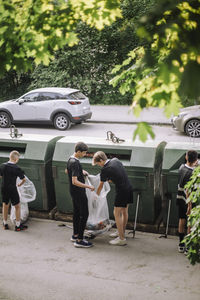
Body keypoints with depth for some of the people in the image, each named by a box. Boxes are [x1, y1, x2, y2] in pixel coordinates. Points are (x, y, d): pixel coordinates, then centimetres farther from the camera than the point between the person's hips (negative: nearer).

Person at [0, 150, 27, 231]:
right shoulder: (17, 168, -16)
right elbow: (24, 179, -9)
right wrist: (20, 184, 10)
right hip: (12, 189, -4)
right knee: (17, 206, 9)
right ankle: (18, 226, 12)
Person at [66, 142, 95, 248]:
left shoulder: (70, 159, 5)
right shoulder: (75, 163, -25)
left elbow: (66, 171, 24)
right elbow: (75, 181, -29)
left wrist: (81, 171, 18)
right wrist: (88, 186, -23)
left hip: (74, 192, 10)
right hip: (79, 192, -10)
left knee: (77, 213, 19)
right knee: (84, 214, -5)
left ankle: (75, 235, 31)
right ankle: (79, 240, -3)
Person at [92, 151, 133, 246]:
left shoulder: (105, 169, -12)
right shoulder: (116, 160, 8)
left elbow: (101, 185, 2)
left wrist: (97, 195, 16)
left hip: (122, 190, -8)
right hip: (129, 188, 9)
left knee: (117, 214, -3)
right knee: (124, 211, 20)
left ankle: (122, 239, -4)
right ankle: (122, 232, 34)